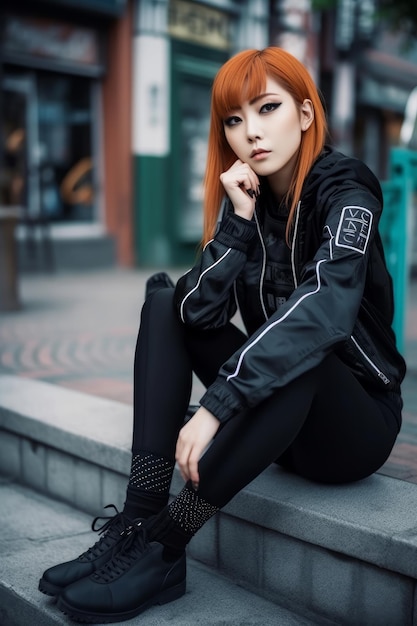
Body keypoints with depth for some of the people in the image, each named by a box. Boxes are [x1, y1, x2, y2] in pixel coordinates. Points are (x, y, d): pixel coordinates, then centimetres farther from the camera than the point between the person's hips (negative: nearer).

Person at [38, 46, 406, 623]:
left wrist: (217, 404, -41)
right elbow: (201, 314, -11)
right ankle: (140, 519, -20)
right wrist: (238, 218, -21)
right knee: (166, 297, -8)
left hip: (357, 422, -5)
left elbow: (324, 309, -35)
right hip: (271, 414, 6)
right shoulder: (247, 198, 2)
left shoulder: (345, 192, -15)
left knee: (301, 351, -37)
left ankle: (164, 544, -25)